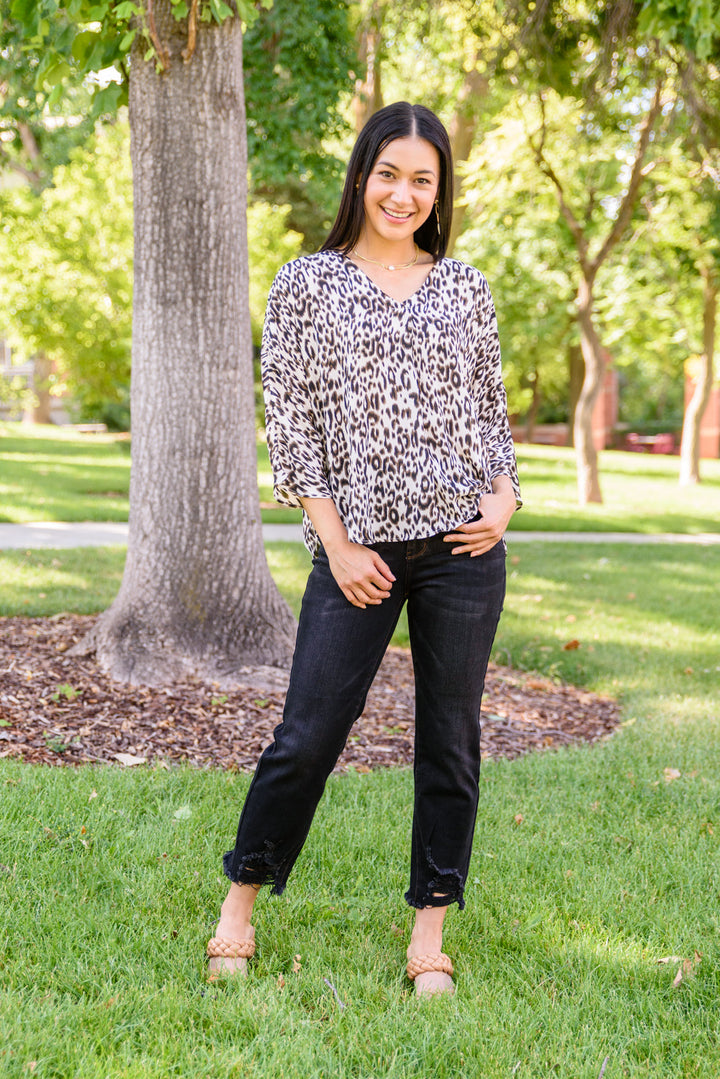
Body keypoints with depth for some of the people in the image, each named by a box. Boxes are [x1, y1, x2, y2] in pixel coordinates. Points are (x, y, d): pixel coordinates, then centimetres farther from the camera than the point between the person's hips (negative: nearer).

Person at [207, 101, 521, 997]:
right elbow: (289, 423, -1)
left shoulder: (465, 288, 11)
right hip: (361, 547, -2)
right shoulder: (308, 285, 3)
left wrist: (504, 494, -3)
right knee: (307, 735, -2)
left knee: (450, 740, 7)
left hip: (464, 549, 3)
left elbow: (490, 409, 16)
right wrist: (337, 543, -8)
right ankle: (241, 904, 18)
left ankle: (430, 931, 18)